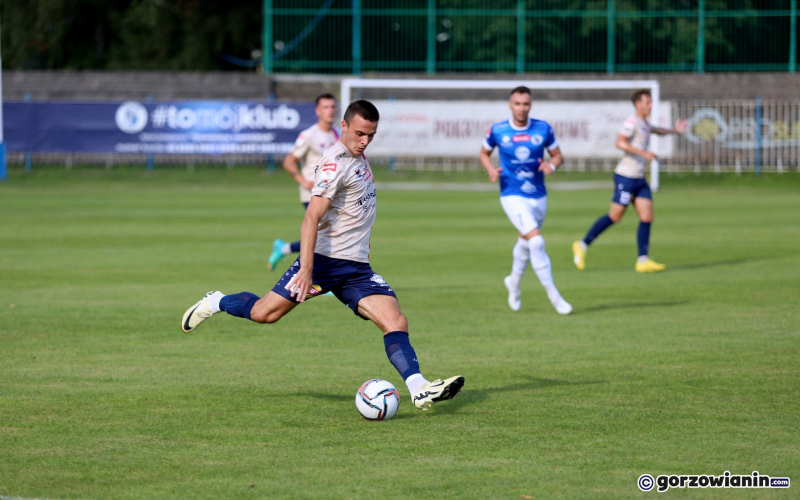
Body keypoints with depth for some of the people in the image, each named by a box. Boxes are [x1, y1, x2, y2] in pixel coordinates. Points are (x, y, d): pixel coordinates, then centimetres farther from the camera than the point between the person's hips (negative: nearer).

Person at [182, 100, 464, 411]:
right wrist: (306, 269, -29)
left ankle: (419, 390, -22)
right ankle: (215, 303, 25)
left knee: (396, 323, -12)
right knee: (265, 313, -5)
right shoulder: (335, 163, -15)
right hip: (325, 259, -7)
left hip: (357, 269, 7)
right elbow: (312, 217, -22)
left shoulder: (358, 158, 14)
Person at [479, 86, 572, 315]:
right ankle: (553, 296, -14)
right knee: (536, 241, -19)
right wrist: (491, 170, -9)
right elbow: (484, 153, 10)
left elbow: (557, 155, 7)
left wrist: (552, 165, -15)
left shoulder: (543, 128, -3)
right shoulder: (497, 131, -6)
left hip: (538, 196, 4)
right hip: (513, 196, -4)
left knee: (526, 242, 20)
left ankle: (514, 283, 48)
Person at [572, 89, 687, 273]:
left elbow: (657, 131, 42)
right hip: (625, 176, -9)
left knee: (647, 217, -2)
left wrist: (675, 130, 29)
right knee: (615, 216, -5)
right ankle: (582, 245, 7)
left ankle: (643, 260, -3)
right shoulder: (632, 122, -11)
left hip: (639, 178, 9)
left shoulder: (645, 124, 18)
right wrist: (643, 153, -26)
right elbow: (620, 142, -25)